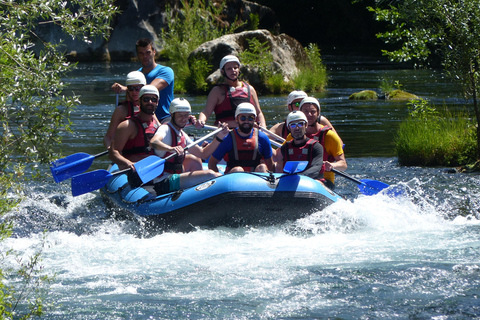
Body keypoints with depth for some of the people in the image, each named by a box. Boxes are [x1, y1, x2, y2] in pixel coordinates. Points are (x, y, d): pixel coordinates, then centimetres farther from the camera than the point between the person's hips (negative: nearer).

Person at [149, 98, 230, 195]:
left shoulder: (182, 135, 21)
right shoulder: (165, 129, -7)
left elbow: (203, 153, 23)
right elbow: (153, 142, -31)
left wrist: (219, 137, 9)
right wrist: (170, 148, -52)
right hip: (164, 183, -10)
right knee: (209, 175, -24)